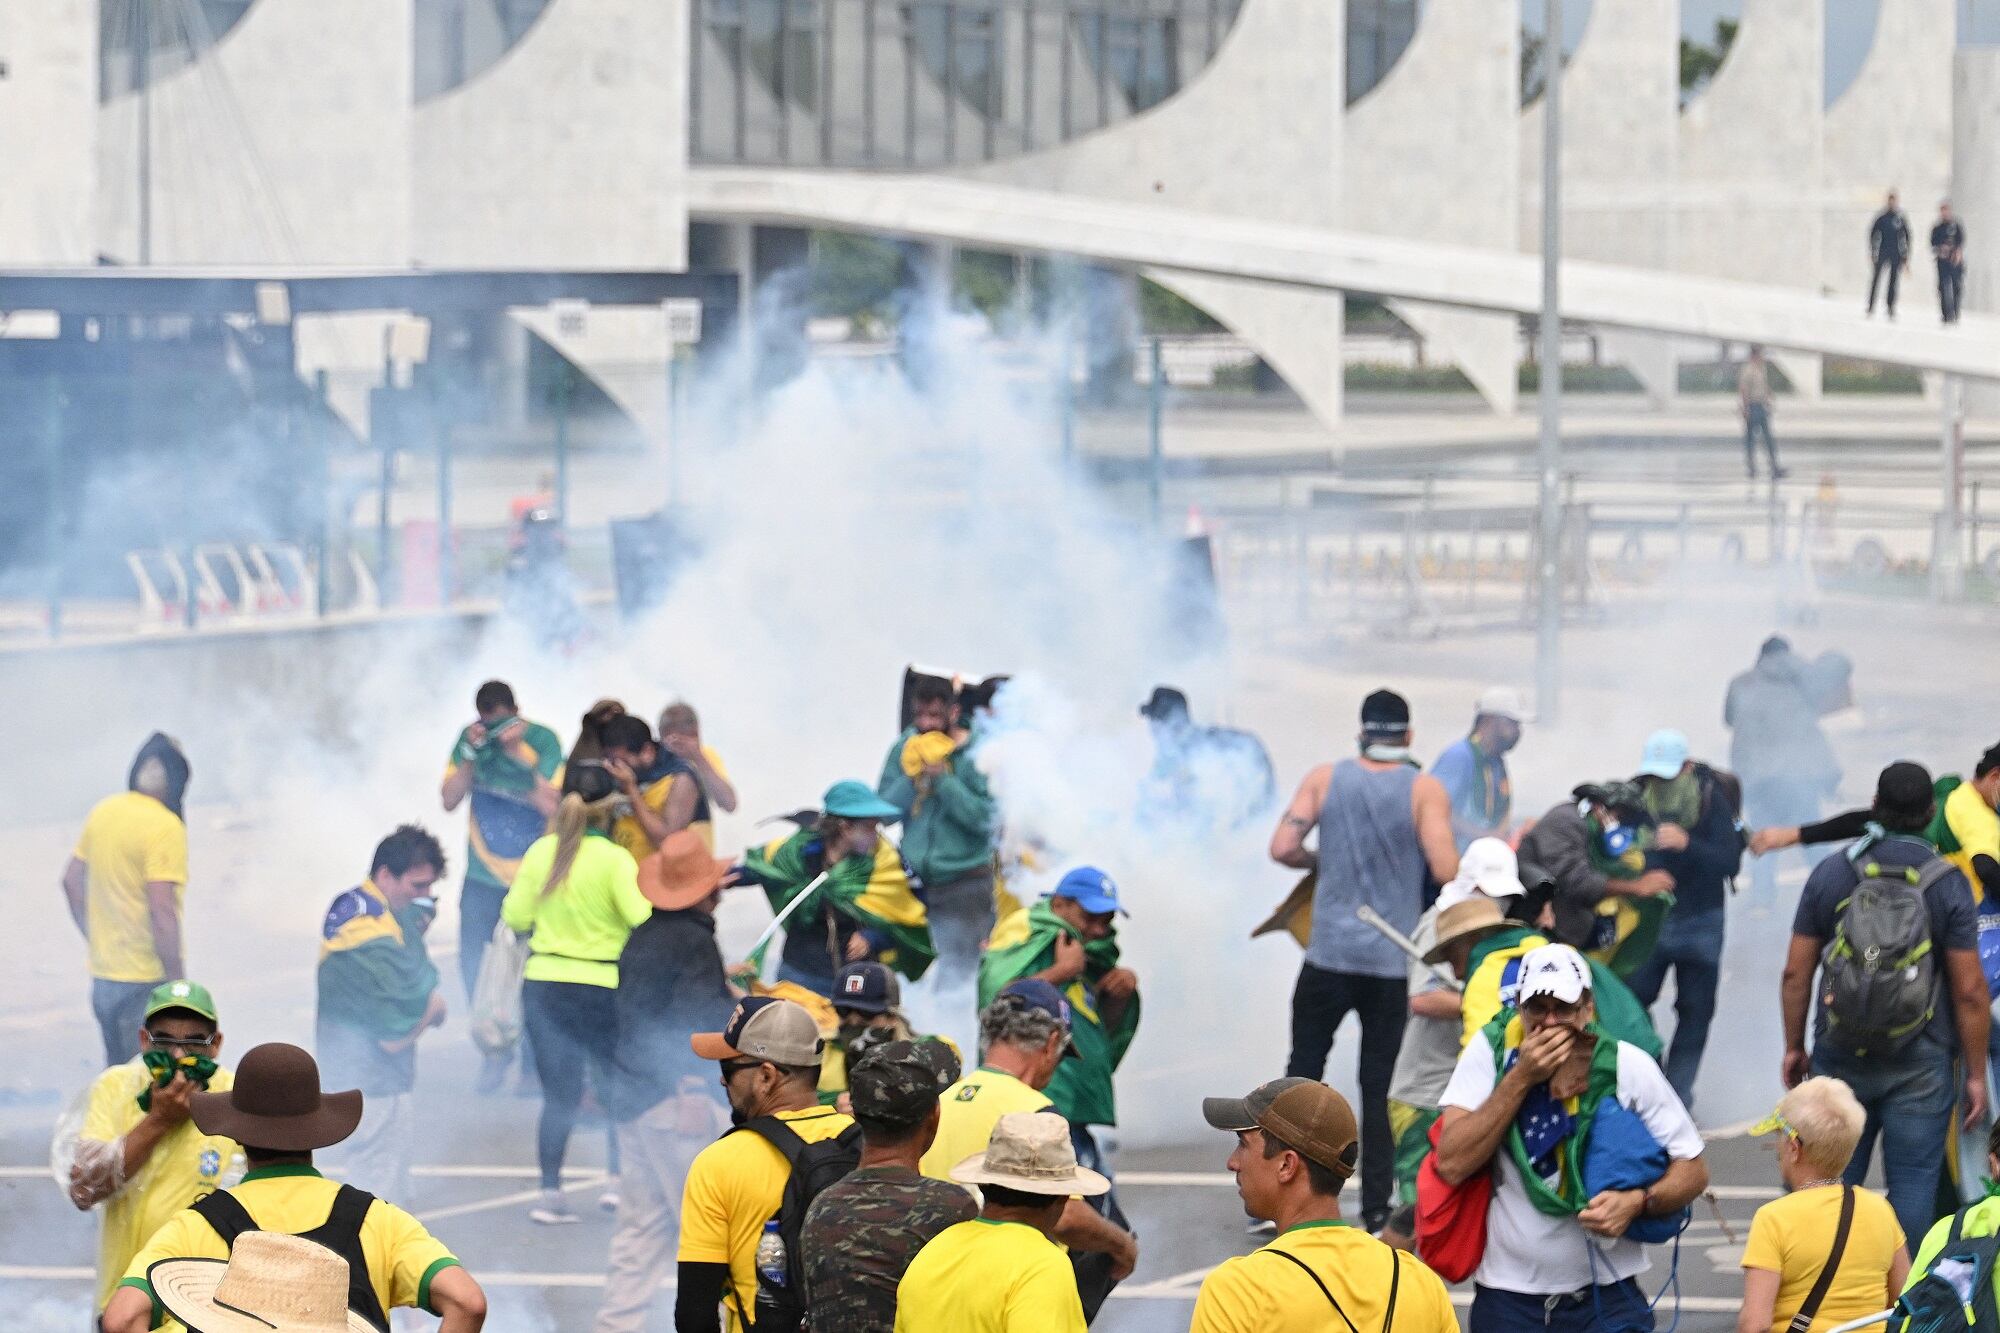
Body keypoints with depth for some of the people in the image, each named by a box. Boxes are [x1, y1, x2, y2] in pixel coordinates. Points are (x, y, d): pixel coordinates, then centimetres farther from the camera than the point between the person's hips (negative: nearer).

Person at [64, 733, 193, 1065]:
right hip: (145, 984, -7)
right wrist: (178, 982, -14)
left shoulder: (102, 813, 6)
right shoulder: (165, 827, -16)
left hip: (102, 976, 8)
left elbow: (72, 881, 15)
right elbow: (162, 911, -21)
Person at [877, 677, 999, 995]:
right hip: (914, 879, 5)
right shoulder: (906, 748, 5)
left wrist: (942, 780, -20)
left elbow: (986, 818, -18)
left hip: (963, 882, -5)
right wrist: (913, 778, -14)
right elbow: (884, 811, 1)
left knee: (957, 981, -5)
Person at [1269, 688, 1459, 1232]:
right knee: (1381, 1087, 6)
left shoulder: (1325, 779, 0)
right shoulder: (1425, 790, -6)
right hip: (1394, 962, -1)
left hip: (1329, 956, 1)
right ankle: (1375, 1206, 5)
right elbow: (1446, 871, -14)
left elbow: (1283, 848, -6)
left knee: (1303, 1072, 11)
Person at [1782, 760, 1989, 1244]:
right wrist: (1975, 1074, 0)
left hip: (1839, 1058, 2)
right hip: (1920, 1067, -2)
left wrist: (1794, 1045, 15)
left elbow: (1796, 973, 2)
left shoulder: (1830, 874, 0)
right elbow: (1969, 990, -8)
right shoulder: (1947, 883, -7)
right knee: (1912, 1187, 3)